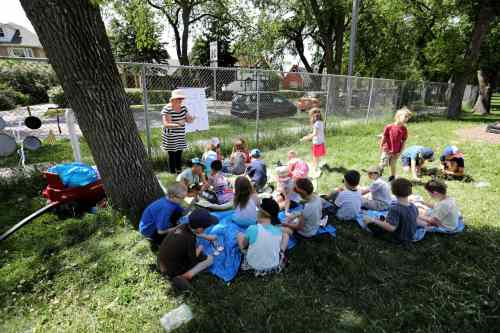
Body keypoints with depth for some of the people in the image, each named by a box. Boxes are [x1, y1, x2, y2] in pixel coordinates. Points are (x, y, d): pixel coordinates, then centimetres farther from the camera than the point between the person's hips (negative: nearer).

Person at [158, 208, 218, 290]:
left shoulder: (182, 227, -12)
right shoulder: (190, 240, -30)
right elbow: (193, 261, -16)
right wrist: (199, 250, 2)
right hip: (174, 271, -7)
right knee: (210, 258, -1)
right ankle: (184, 276, -7)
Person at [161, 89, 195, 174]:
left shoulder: (183, 108, 5)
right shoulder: (167, 109, -16)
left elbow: (188, 120, 11)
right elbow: (166, 124, -23)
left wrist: (191, 118, -13)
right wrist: (177, 124, -39)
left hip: (181, 137, 6)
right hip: (170, 138, -6)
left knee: (179, 156, 13)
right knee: (172, 156, 3)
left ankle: (179, 173, 25)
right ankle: (173, 173, 13)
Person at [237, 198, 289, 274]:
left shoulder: (252, 229, -27)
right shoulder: (279, 231, -17)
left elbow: (243, 245, -9)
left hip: (254, 266, -2)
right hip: (274, 266, 2)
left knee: (240, 235, 16)